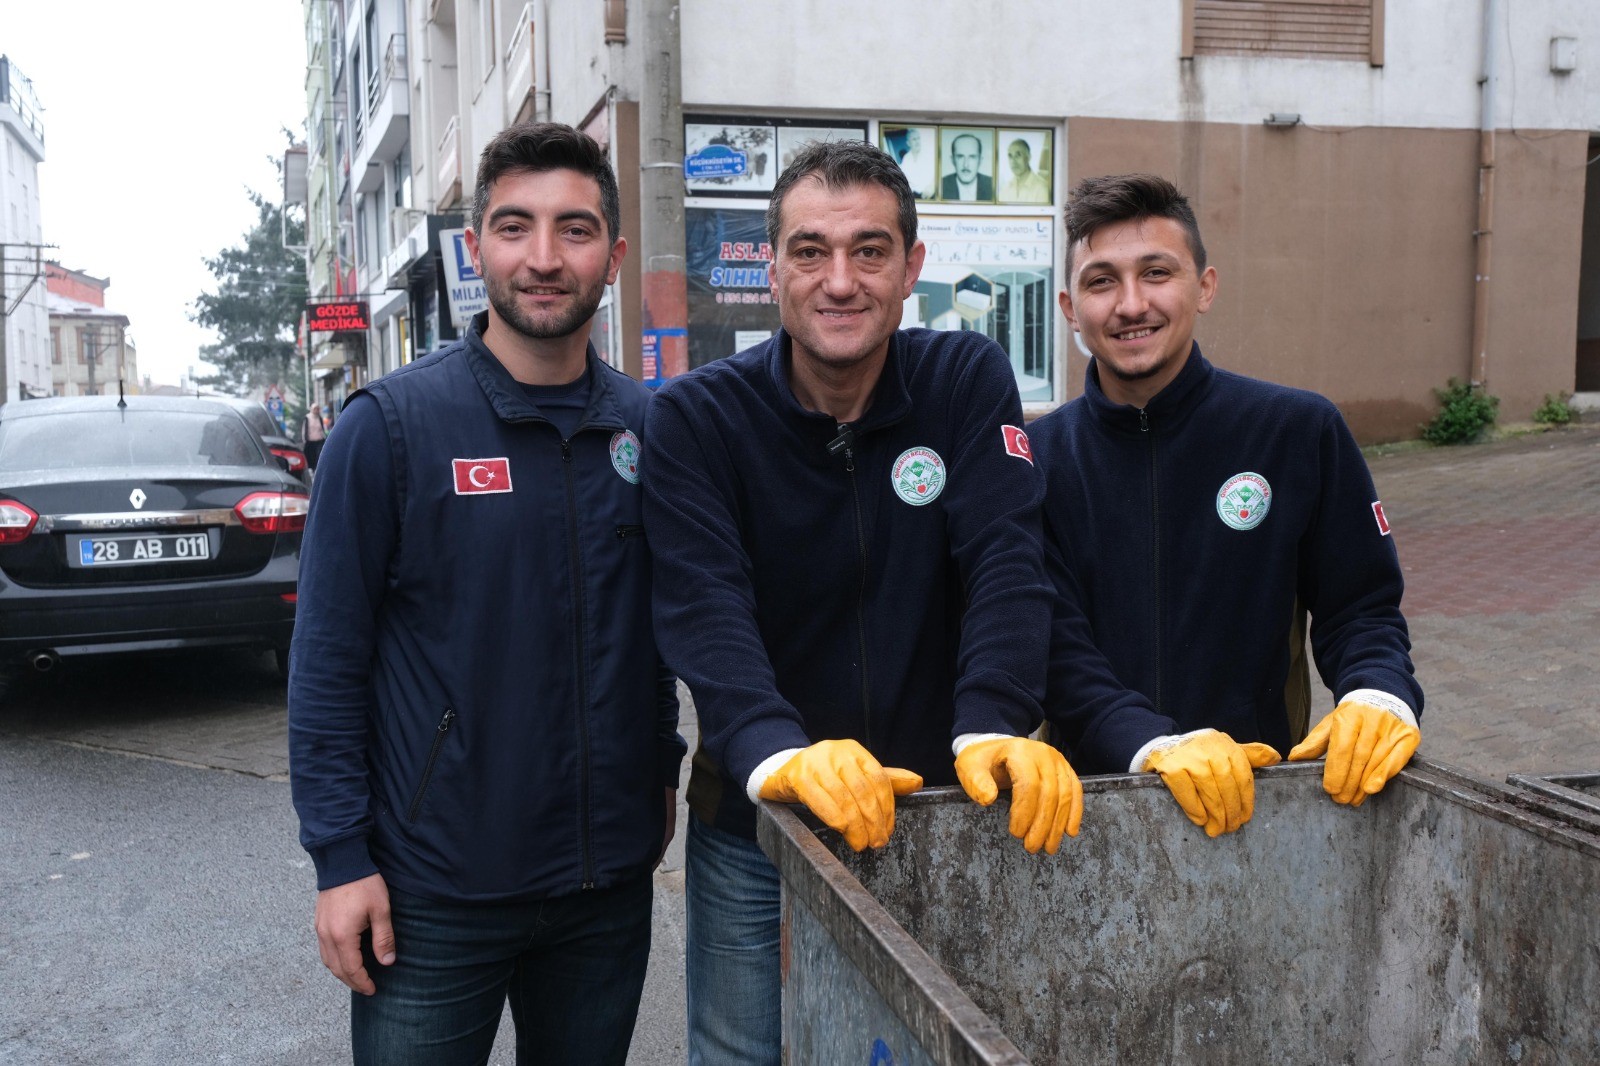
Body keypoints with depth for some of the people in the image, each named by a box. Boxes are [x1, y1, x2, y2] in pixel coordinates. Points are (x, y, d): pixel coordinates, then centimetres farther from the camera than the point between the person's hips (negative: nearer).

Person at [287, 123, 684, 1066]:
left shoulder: (649, 425, 2)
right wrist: (341, 857, -10)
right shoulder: (391, 424, -10)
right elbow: (329, 657, -9)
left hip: (610, 878, 4)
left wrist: (660, 768, 11)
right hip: (435, 892, -3)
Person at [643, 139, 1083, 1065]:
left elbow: (1006, 564, -14)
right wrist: (778, 753, -39)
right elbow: (704, 608, -21)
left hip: (938, 815, 2)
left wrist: (993, 728, -30)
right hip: (756, 827, -1)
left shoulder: (969, 380, -3)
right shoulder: (695, 418, -9)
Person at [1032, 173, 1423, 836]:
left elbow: (1360, 607, 8)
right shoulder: (1035, 458, 1)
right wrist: (1152, 746, -21)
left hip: (1263, 796, 3)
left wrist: (1379, 698, -13)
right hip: (1089, 796, -2)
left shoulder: (1301, 431, 2)